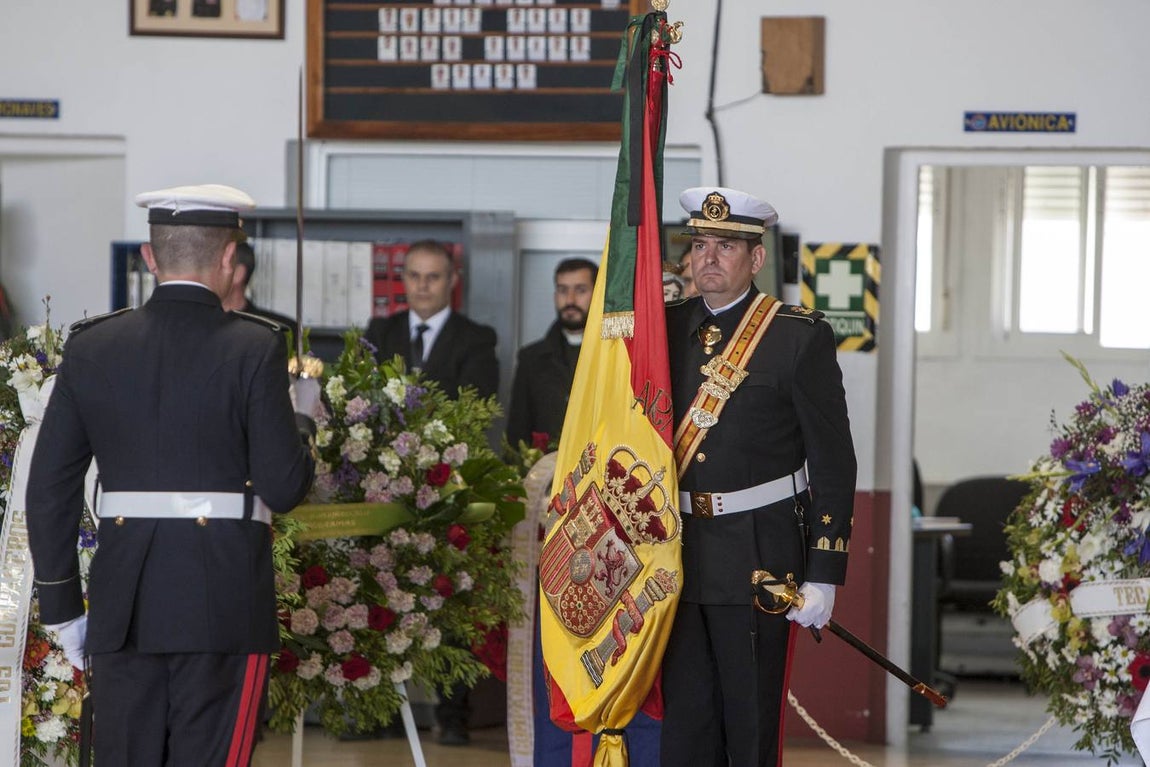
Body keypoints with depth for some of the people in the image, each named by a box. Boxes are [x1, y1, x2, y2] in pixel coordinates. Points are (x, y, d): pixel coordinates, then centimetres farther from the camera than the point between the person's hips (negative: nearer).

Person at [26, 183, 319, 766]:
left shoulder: (90, 347, 4)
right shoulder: (255, 348, -7)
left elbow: (49, 487, 6)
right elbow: (284, 487, -8)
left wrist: (60, 604, 13)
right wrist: (302, 419, 11)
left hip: (121, 607, 3)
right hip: (225, 605, -3)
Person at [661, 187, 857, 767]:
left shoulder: (800, 337, -5)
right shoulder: (665, 328, 9)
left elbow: (833, 463, -5)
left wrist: (823, 575, -10)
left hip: (759, 561, -4)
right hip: (677, 559, 5)